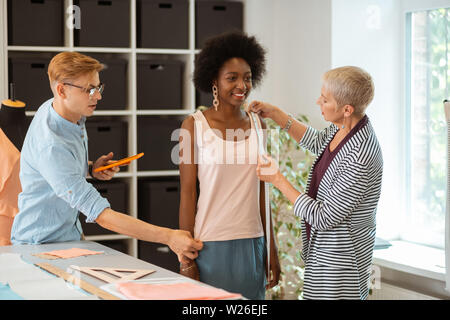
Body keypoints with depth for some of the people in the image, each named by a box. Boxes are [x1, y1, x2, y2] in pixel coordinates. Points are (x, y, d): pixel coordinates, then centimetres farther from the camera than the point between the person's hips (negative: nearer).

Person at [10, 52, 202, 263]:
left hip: (71, 236, 8)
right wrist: (169, 237, -35)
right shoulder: (51, 146, -28)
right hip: (40, 245, -8)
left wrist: (90, 169, -2)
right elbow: (101, 214, -32)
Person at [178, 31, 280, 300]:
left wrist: (272, 249, 11)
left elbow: (262, 192, 12)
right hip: (210, 245, -4)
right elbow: (188, 192, -5)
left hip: (252, 245, 4)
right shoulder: (194, 125, -4)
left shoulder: (257, 125, 8)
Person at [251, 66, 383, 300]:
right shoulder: (340, 129, -3)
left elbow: (323, 218, -24)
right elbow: (315, 142, 23)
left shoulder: (359, 158, -30)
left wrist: (278, 179, -17)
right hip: (322, 250, 9)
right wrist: (274, 113, 16)